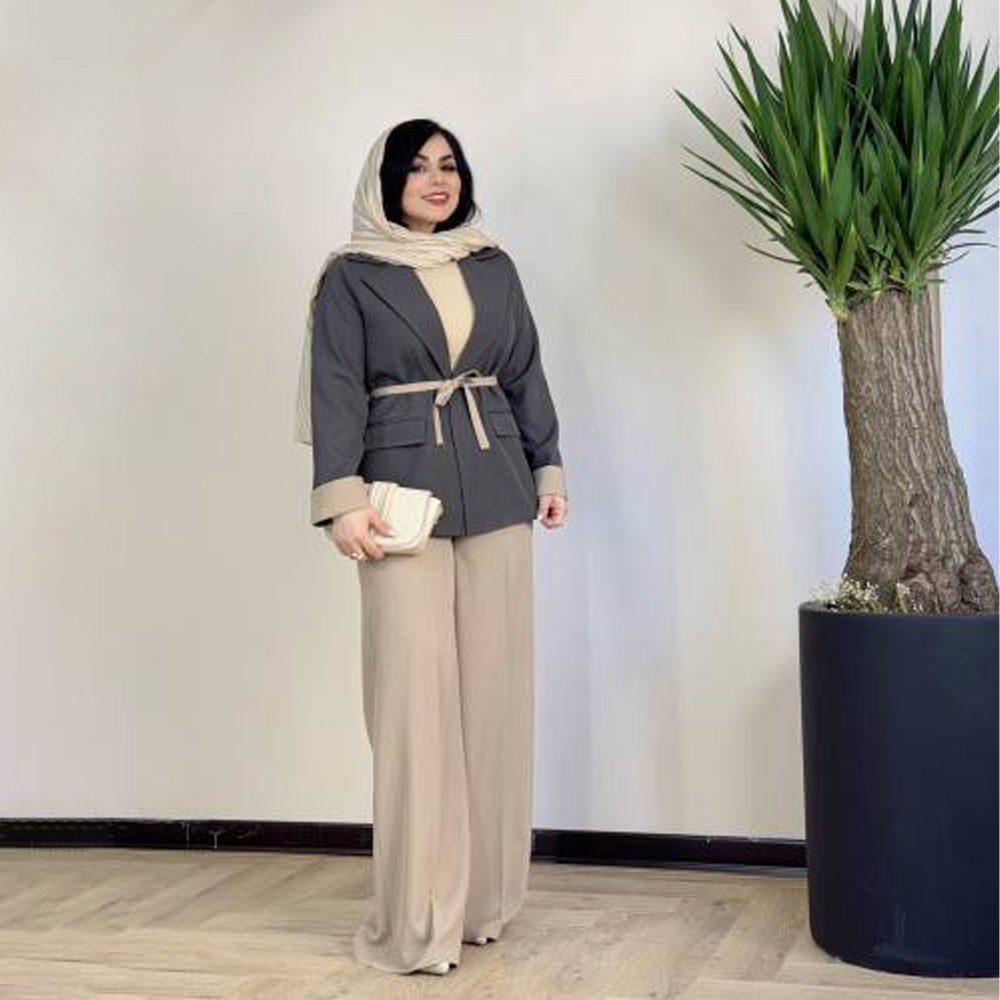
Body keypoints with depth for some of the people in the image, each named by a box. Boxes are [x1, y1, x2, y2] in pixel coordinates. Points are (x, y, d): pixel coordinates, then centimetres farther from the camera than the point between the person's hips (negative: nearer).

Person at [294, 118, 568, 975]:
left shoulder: (493, 267, 14)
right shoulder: (351, 276, 2)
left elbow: (526, 375, 17)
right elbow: (335, 390, -6)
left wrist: (548, 469, 12)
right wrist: (342, 496, -16)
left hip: (495, 493, 4)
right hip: (405, 493, -4)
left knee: (495, 686, 5)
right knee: (416, 693, -6)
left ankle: (485, 896, 17)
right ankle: (419, 918, 1)